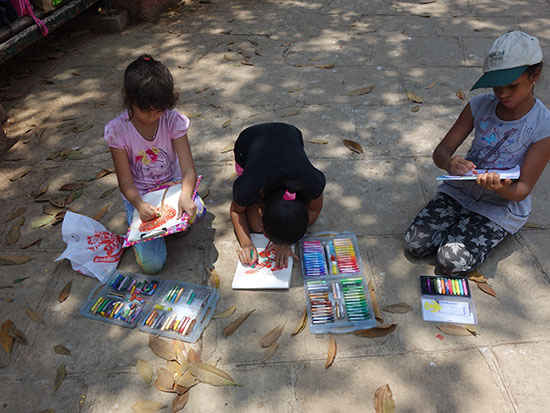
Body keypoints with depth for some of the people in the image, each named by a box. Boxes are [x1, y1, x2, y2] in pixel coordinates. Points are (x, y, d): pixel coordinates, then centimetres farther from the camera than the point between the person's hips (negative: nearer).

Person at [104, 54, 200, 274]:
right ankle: (137, 225, 16)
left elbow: (188, 168, -19)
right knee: (152, 263, -16)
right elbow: (126, 182, -13)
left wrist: (185, 195, -41)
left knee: (194, 211, -34)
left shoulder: (173, 120, -13)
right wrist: (139, 205, -34)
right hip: (139, 196, -1)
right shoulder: (117, 130, -15)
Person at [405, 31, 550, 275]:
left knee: (452, 262, -19)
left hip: (502, 209, -3)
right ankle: (461, 226, 12)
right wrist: (450, 163, -32)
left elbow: (521, 190, -13)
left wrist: (498, 187, -38)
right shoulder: (480, 106, -6)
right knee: (415, 244, -13)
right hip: (460, 191, 3)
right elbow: (441, 152, -7)